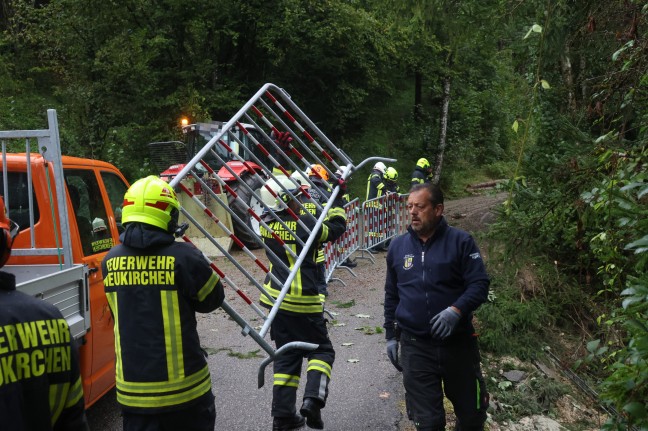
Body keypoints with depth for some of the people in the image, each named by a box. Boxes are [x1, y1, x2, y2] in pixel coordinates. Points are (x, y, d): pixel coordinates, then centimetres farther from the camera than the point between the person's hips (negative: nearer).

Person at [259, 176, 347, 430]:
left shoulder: (266, 225, -1)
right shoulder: (304, 224, -15)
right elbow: (337, 228, -2)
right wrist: (338, 198, 8)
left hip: (275, 299, 5)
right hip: (303, 302, -5)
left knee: (287, 356, 15)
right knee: (321, 350, 12)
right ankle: (312, 399, -9)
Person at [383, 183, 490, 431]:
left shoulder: (461, 242, -6)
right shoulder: (398, 246, 5)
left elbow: (479, 285, -8)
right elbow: (391, 295, 13)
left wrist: (456, 310, -25)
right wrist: (391, 336, 12)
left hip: (458, 343, -1)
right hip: (415, 347, 2)